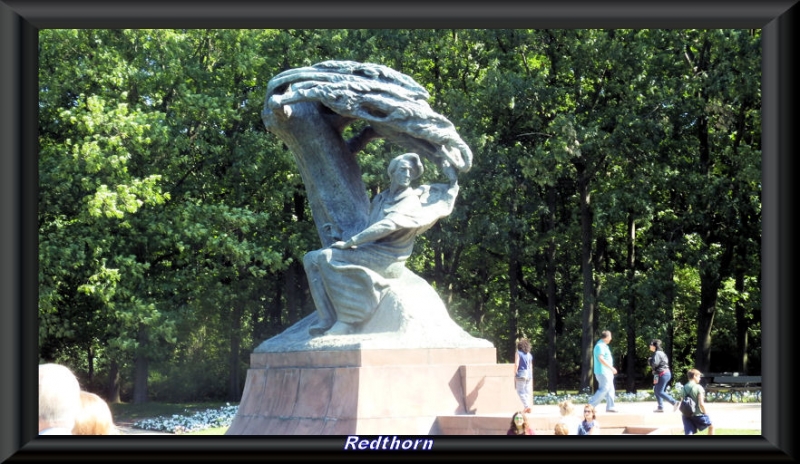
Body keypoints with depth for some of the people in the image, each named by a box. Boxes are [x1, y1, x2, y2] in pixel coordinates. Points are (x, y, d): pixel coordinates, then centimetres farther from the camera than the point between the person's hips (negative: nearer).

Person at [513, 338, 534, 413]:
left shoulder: (518, 353, -5)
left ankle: (527, 406, -17)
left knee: (520, 391, -2)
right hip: (528, 375, 6)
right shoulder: (529, 355, 12)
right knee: (527, 392, 9)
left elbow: (516, 364, -13)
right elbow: (531, 367, 16)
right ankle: (527, 407, 6)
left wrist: (515, 374, -6)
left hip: (521, 374, -6)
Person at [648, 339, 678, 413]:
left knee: (659, 392, -7)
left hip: (663, 374, -10)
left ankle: (674, 402, -10)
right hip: (666, 373, 10)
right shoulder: (661, 352, 17)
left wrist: (649, 360, -3)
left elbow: (654, 364, -24)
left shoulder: (657, 353, -15)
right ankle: (660, 407, 14)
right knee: (656, 390, 14)